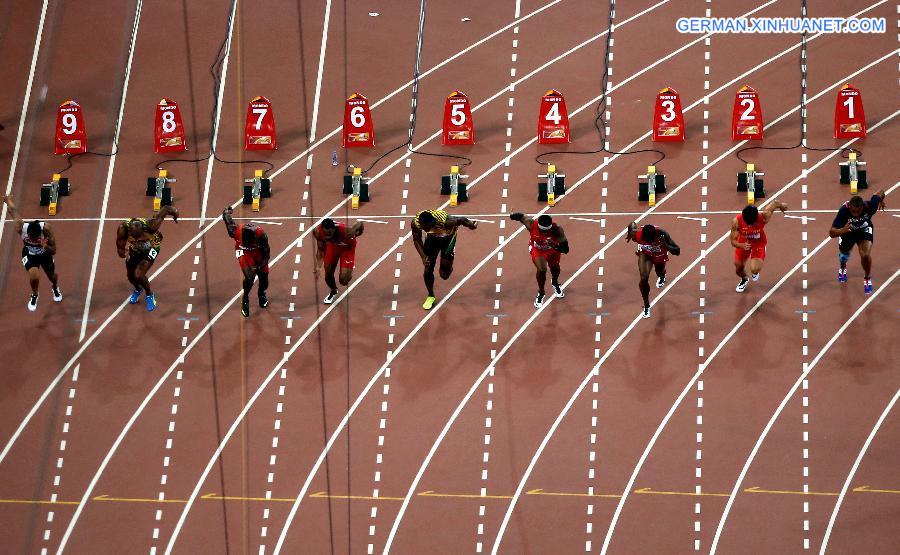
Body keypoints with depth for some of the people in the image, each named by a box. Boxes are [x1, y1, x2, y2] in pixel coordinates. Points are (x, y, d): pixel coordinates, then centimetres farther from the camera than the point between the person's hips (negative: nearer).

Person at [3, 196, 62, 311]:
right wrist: (7, 200, 4)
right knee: (34, 276, -27)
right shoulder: (21, 227, -38)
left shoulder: (46, 228, -39)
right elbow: (13, 210, -18)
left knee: (52, 276, 24)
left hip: (45, 253, 1)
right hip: (29, 254, -1)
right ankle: (34, 295, 7)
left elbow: (53, 251, -31)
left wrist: (46, 247, -55)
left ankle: (55, 288, 63)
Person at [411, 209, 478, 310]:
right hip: (432, 237, 2)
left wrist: (472, 225, 0)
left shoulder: (446, 221, -44)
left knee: (444, 274, -2)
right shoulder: (416, 223, -33)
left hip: (448, 237, -2)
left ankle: (448, 268, 36)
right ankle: (431, 297, 21)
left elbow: (462, 220, -21)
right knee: (428, 269, -3)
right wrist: (423, 256, -25)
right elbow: (416, 240, -13)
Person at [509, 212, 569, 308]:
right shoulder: (531, 224, -40)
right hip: (537, 248, -1)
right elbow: (520, 216, -19)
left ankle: (555, 282, 61)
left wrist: (555, 246, -55)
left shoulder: (557, 230, -40)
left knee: (554, 267, 24)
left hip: (553, 248, 1)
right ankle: (541, 293, 11)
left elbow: (565, 249, -38)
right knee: (541, 269, -17)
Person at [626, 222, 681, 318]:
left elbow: (677, 252, -40)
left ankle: (662, 276, 71)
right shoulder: (637, 234, -39)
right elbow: (632, 224, -14)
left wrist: (665, 245, -55)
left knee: (660, 273, 29)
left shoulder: (662, 234, -43)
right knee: (644, 278, -19)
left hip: (659, 255, 1)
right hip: (645, 254, 0)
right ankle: (646, 306, 2)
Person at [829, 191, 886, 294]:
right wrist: (842, 230, -61)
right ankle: (843, 268, 63)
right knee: (844, 253, 23)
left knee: (865, 254, -22)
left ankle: (868, 278, 9)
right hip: (847, 230, 1)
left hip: (865, 229, -1)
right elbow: (831, 233, -40)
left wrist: (881, 201, 7)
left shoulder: (869, 206, -39)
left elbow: (881, 193, -17)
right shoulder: (843, 211, -42)